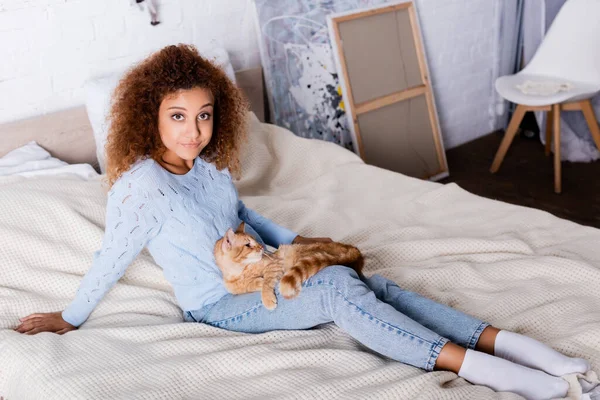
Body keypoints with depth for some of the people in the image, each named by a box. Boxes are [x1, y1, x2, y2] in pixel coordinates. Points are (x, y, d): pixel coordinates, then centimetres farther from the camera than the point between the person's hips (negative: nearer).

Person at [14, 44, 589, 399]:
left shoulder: (210, 162, 3)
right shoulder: (141, 186, -21)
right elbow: (110, 259, -11)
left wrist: (293, 240, 16)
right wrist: (69, 317, 0)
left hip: (257, 273, 7)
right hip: (219, 305, -7)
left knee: (373, 284, -15)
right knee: (340, 290, -29)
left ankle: (502, 341, -20)